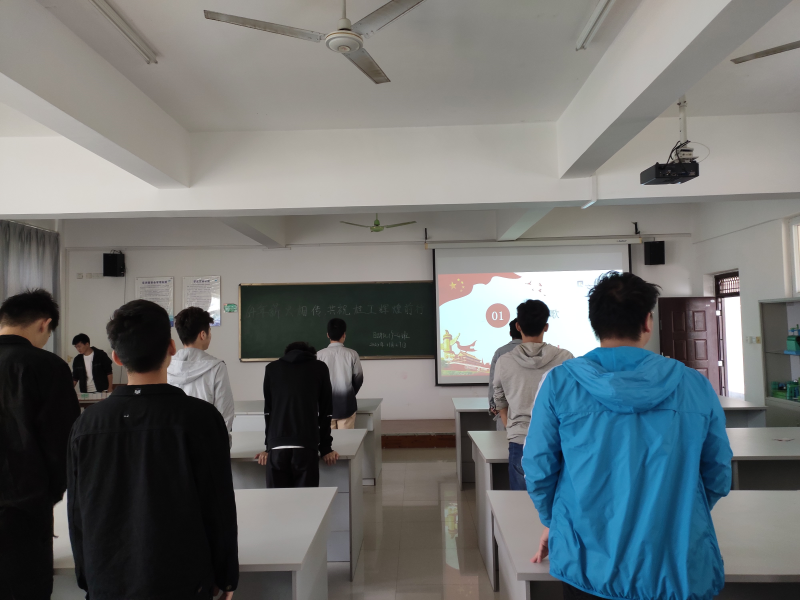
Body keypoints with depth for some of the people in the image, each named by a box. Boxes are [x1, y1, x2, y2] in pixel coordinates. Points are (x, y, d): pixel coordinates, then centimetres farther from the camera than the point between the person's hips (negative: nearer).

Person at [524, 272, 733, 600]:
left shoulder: (560, 383, -10)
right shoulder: (695, 386, -5)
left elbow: (539, 469, -6)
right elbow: (718, 477, 4)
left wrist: (552, 522, 12)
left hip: (588, 567, -1)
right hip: (679, 571, 2)